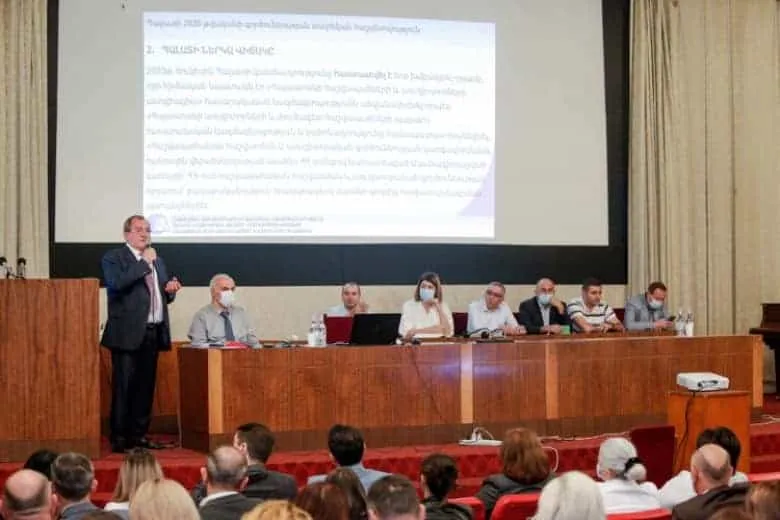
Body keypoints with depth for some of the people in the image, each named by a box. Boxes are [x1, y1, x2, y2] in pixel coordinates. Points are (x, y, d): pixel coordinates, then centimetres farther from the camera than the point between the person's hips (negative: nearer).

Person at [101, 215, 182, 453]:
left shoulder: (157, 260, 20)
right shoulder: (113, 258, -1)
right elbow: (116, 283, -21)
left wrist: (171, 290, 3)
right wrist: (144, 263, -16)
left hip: (153, 333, 7)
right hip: (128, 333, -7)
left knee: (146, 386, 9)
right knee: (123, 386, -6)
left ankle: (139, 435, 15)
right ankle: (119, 437, -1)